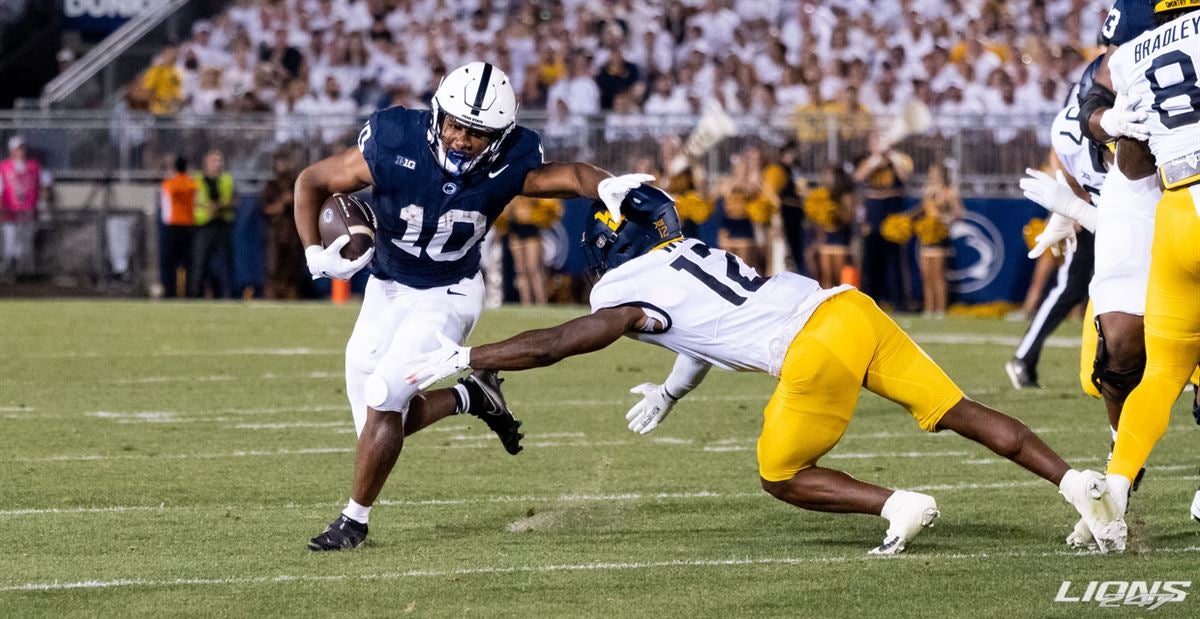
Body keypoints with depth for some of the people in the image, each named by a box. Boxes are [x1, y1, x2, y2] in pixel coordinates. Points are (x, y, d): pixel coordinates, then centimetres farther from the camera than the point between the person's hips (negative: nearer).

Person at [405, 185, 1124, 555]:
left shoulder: (634, 289, 0)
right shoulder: (692, 253, 24)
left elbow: (550, 346, 2)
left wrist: (457, 359, 8)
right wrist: (672, 390, 48)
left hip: (817, 351, -8)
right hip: (853, 308, 8)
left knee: (783, 475, 11)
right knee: (959, 412, 8)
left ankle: (898, 505, -4)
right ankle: (1078, 481, 1)